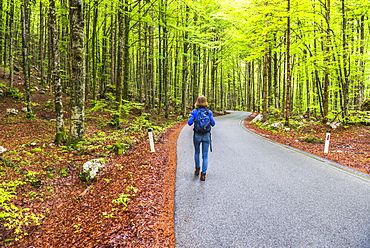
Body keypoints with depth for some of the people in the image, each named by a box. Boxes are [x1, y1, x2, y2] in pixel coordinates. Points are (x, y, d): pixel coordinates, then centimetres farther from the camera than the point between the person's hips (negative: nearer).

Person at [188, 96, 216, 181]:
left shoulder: (194, 111, -6)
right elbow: (213, 124, -2)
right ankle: (203, 174, 2)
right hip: (206, 135, 0)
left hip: (197, 135, 0)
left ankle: (197, 169, 35)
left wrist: (191, 117, 9)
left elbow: (190, 123, -12)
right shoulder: (209, 112, -2)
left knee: (197, 152, 22)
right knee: (205, 155, 5)